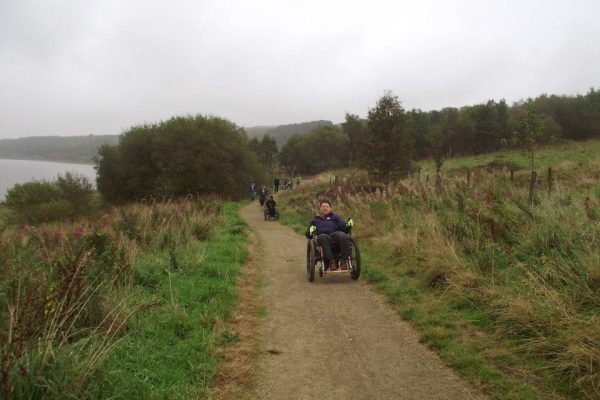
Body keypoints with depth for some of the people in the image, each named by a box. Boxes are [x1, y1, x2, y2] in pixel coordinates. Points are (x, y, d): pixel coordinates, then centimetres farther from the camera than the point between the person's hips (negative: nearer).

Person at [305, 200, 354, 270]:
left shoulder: (335, 217, 31)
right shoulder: (314, 220, 32)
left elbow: (345, 228, 17)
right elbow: (308, 235, 23)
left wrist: (348, 226, -8)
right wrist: (310, 231, -2)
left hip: (335, 236, 1)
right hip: (322, 238, -1)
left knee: (343, 236, -35)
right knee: (323, 237, -38)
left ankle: (344, 261, -34)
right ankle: (331, 261, -43)